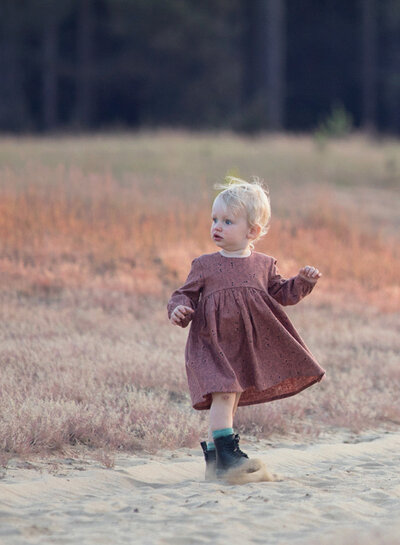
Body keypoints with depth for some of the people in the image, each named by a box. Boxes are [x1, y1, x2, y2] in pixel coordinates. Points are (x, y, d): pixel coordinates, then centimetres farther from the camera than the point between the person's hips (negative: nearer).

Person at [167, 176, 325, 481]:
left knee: (231, 398, 8)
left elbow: (281, 294, 17)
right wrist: (179, 309, -17)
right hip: (214, 344, -3)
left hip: (249, 347, 3)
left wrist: (303, 282, 2)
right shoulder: (205, 266, 2)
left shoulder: (264, 265, 9)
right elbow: (187, 294, 4)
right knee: (224, 392, -21)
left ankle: (214, 461, 15)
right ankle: (226, 450, -22)